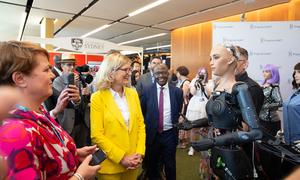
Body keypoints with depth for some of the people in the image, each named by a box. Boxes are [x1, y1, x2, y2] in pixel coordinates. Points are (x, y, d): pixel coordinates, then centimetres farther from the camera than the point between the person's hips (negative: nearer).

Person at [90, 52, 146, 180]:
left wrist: (140, 153, -7)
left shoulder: (133, 94, 2)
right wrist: (121, 158, -16)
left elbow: (140, 124, 4)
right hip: (110, 165, -4)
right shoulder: (98, 97, -11)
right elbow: (96, 135, -14)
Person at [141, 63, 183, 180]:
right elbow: (141, 113, 2)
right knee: (151, 165, 19)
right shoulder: (147, 92, -5)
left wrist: (178, 127, -2)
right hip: (152, 134, 0)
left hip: (170, 134, 0)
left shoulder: (177, 92, -4)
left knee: (170, 165, 17)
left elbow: (179, 112, 4)